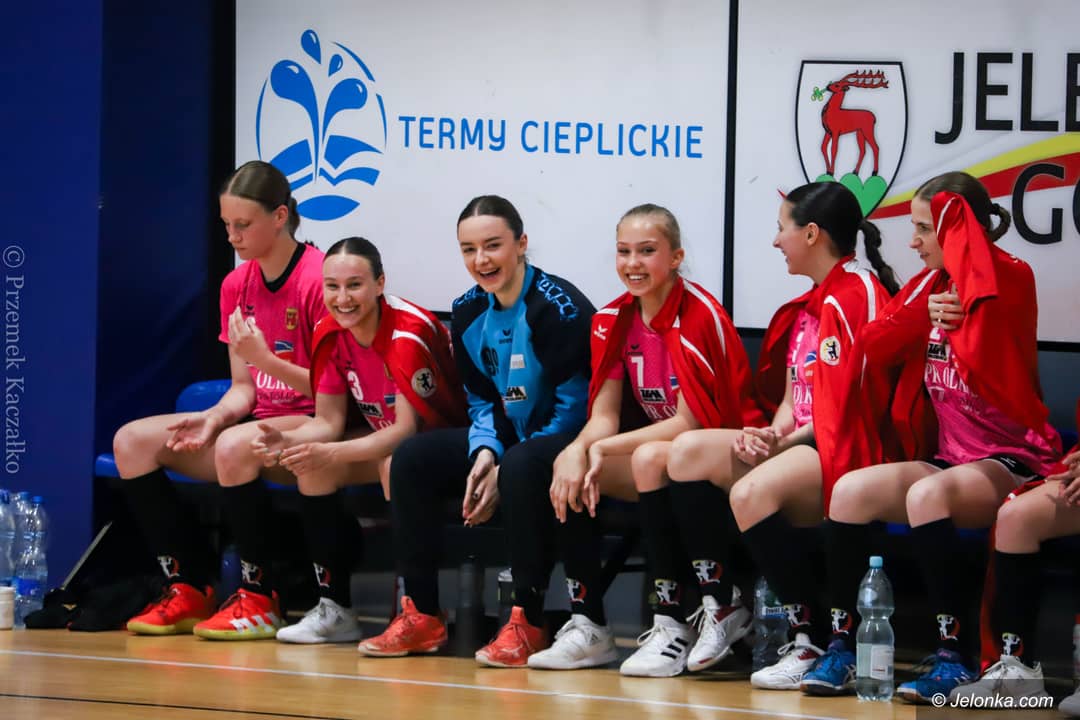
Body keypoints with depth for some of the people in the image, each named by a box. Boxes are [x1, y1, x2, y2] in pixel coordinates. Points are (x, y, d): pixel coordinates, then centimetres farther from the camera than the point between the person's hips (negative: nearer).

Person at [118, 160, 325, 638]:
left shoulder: (318, 279, -14)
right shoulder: (237, 285, 9)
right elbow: (244, 387, 11)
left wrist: (264, 357, -25)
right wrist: (214, 417, -10)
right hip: (261, 420, 8)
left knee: (235, 445, -38)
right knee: (133, 442, -6)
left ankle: (259, 601, -21)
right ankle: (189, 590, -4)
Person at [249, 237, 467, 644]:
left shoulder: (408, 332, -27)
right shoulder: (329, 334, -5)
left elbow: (408, 428, -28)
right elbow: (328, 422, -2)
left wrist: (330, 454, -38)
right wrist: (287, 441, -24)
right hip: (389, 439, 8)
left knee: (396, 464, -36)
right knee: (311, 466, -13)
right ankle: (334, 610, -9)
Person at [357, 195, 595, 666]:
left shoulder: (558, 308, -19)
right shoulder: (469, 312, 4)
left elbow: (572, 408, -18)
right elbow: (481, 400, 11)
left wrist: (503, 470, -21)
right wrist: (484, 453, -11)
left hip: (565, 441, -8)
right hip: (507, 437, 8)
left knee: (521, 467, -38)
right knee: (411, 458, -9)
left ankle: (527, 621, -28)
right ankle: (421, 615, -6)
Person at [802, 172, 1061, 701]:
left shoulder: (1011, 280, -6)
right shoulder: (929, 285, 13)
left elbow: (986, 297, -29)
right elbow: (873, 349, 4)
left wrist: (958, 216, -18)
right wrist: (924, 314, -13)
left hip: (1009, 461, -7)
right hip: (948, 457, 7)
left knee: (928, 494, -36)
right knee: (851, 490, -17)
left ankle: (952, 658, -32)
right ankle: (840, 647, -14)